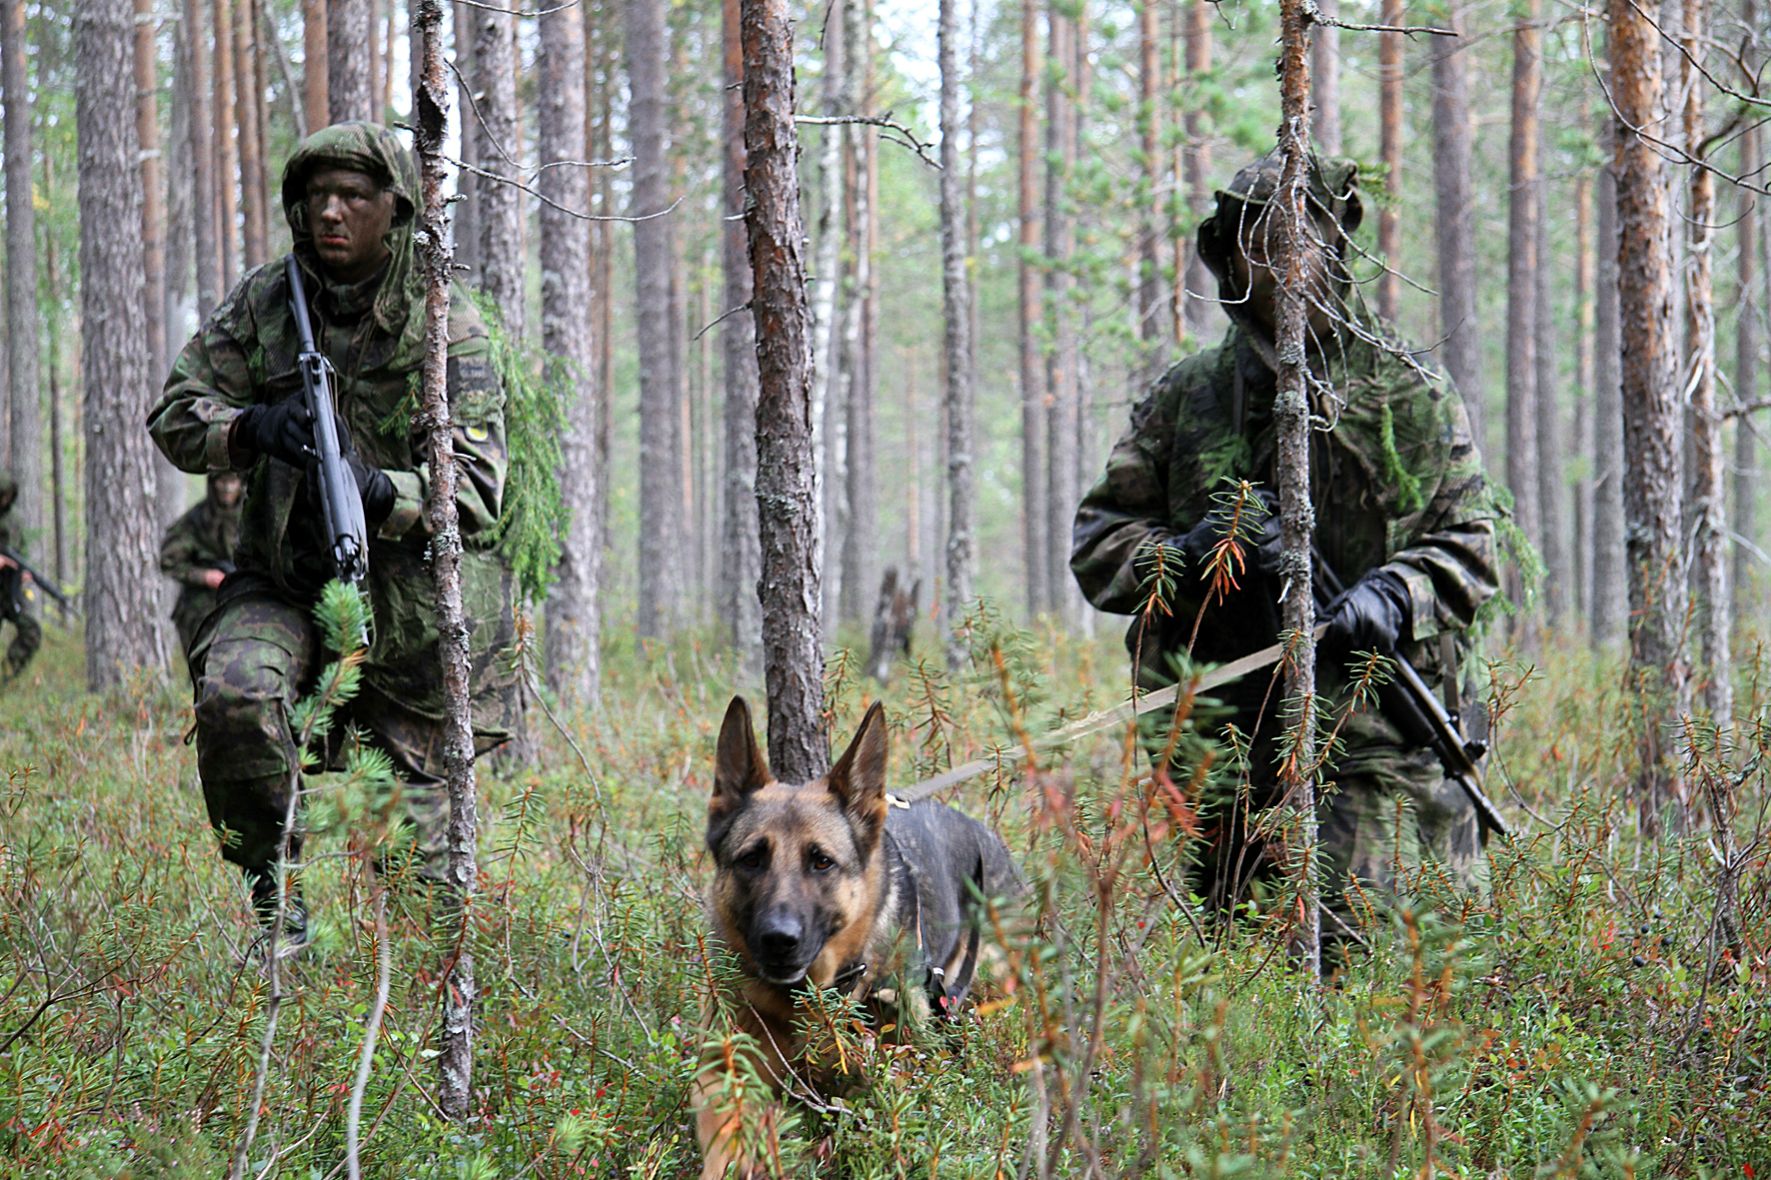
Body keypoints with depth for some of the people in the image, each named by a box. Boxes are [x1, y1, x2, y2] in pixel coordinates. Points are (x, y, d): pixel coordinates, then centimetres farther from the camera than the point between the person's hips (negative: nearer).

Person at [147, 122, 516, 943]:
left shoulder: (447, 328, -10)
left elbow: (475, 490, -16)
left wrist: (378, 492, -36)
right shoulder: (264, 302, 0)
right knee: (234, 693, -30)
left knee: (411, 815, 5)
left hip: (408, 590, -2)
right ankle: (271, 887, -11)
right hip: (281, 581, 2)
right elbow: (175, 416, 1)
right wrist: (252, 427, -22)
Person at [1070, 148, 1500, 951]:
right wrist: (1190, 556, -9)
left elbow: (1470, 547, 7)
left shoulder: (1411, 394, 7)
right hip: (1220, 729, 2)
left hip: (1375, 733, -2)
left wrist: (1394, 597, -13)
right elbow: (1097, 544, 11)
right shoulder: (1188, 398, 10)